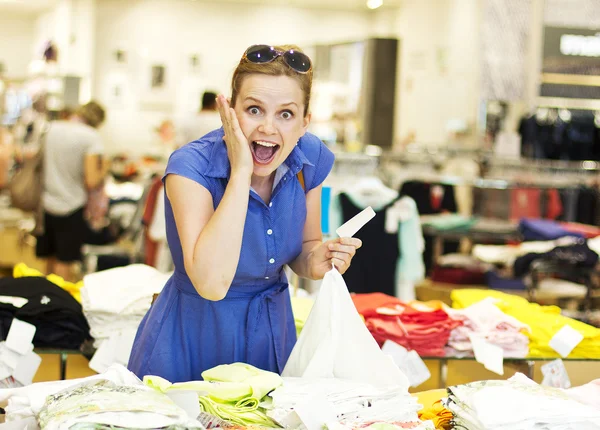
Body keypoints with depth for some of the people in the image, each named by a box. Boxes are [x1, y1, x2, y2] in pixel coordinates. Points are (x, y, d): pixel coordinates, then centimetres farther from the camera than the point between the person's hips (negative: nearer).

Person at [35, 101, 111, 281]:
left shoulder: (50, 129, 1)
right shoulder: (91, 136, -13)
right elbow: (91, 182, -17)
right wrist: (103, 169, 2)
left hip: (45, 204, 5)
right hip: (71, 208, -5)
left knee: (51, 259, 18)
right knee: (64, 263, 4)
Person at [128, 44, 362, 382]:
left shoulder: (311, 158, -9)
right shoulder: (191, 166, -24)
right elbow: (212, 284, -36)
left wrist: (318, 260, -17)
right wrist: (241, 172, -33)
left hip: (272, 333, 4)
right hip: (194, 339, -4)